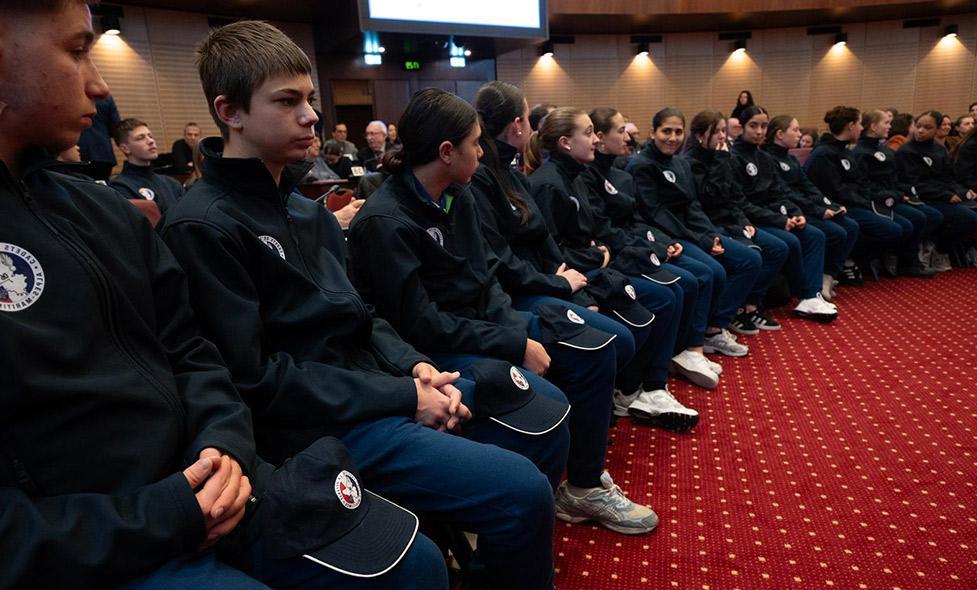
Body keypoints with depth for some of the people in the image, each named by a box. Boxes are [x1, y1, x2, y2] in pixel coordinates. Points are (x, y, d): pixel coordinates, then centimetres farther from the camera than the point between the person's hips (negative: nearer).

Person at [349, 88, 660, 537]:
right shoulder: (384, 222, -20)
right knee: (546, 401, -27)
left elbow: (486, 275, 10)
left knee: (595, 351, 1)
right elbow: (420, 324, -22)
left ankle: (585, 486, 13)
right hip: (434, 350, -9)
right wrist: (515, 345, -20)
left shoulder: (458, 197, 6)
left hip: (481, 323, 9)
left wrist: (516, 327, -8)